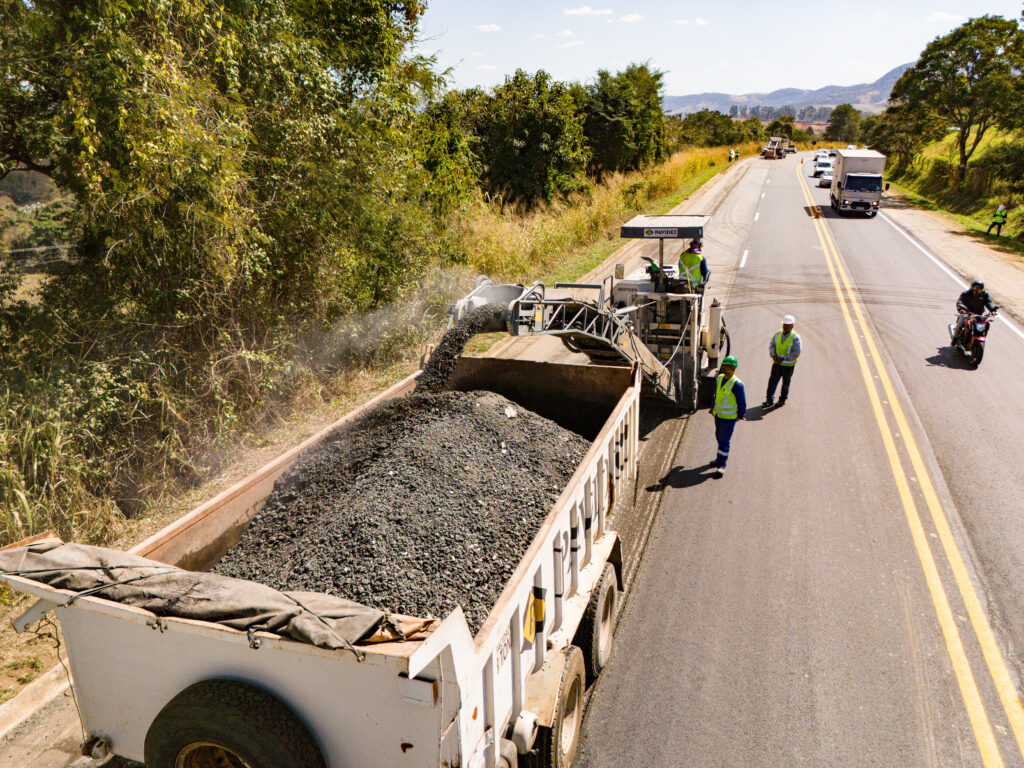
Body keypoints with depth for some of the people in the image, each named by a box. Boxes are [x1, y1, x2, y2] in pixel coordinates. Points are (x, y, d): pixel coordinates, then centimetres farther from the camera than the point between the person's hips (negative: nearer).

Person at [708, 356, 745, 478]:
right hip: (718, 414, 8)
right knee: (719, 437, 20)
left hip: (729, 417, -8)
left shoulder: (737, 385, -21)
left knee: (724, 440, -7)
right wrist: (713, 407, 20)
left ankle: (721, 466, -3)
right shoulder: (719, 378, 2)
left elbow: (742, 403, -12)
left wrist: (740, 416, -5)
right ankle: (720, 458, 37)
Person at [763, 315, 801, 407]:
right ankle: (769, 400, 4)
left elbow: (796, 353, -16)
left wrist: (783, 359, -21)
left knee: (785, 383, 9)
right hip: (777, 363, 3)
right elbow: (771, 345, 6)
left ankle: (782, 400, 23)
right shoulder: (778, 334, 2)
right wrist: (773, 355, -12)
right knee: (772, 380, -1)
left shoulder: (795, 338, -12)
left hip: (788, 365, -3)